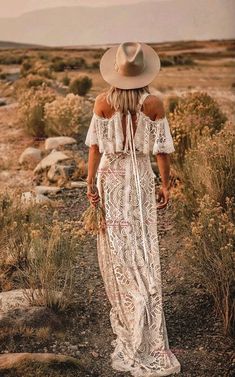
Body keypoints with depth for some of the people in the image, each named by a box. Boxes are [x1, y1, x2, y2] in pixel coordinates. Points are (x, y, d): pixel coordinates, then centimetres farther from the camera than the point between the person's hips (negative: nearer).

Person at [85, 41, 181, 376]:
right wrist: (166, 185, 4)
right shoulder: (155, 103, -11)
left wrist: (91, 183, 0)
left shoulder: (103, 102, -10)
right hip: (141, 179, 0)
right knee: (143, 253, 7)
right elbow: (162, 149, -7)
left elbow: (95, 146, -7)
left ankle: (125, 318, 28)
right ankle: (145, 338, 13)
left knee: (116, 252, 12)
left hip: (110, 179, 0)